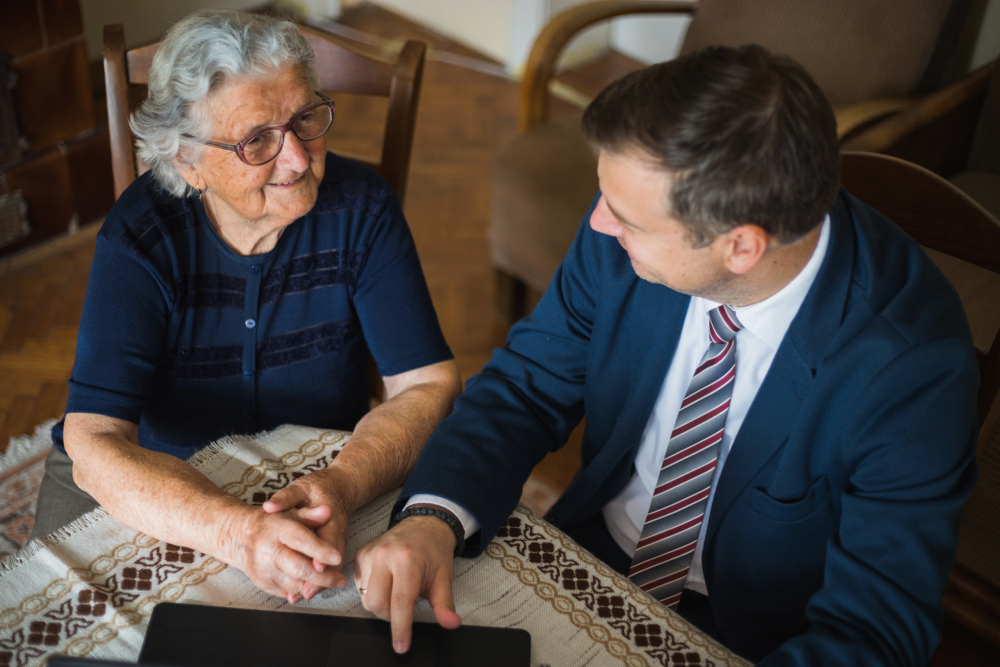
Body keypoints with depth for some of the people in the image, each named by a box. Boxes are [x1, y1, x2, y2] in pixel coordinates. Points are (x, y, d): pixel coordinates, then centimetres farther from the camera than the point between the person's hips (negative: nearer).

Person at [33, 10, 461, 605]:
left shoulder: (359, 207, -15)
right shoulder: (139, 237, -20)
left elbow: (429, 385, -18)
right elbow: (94, 446, -27)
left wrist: (340, 486, -38)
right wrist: (238, 530, -45)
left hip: (317, 469, 1)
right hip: (154, 482, -1)